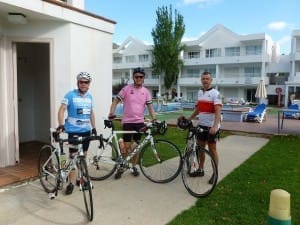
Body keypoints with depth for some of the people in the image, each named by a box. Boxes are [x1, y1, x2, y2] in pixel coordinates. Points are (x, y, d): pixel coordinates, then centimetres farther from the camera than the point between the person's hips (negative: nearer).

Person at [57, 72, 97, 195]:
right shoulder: (70, 95, -8)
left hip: (86, 131, 5)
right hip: (74, 131, -5)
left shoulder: (89, 96, 9)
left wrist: (94, 127, 14)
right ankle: (70, 183, 9)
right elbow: (62, 110, -13)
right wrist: (61, 125, -27)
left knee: (83, 156, 14)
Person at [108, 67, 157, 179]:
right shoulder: (127, 89, -4)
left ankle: (133, 167, 27)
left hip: (139, 122, 3)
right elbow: (116, 101, -2)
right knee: (127, 146, -2)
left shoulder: (146, 91, 4)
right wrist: (111, 113, -17)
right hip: (127, 121, -3)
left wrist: (154, 119, -10)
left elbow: (150, 106, 4)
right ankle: (121, 167, 17)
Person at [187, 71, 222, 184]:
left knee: (212, 150, 2)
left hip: (211, 126, -6)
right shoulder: (199, 92, 9)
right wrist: (188, 119, 16)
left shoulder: (215, 93, -12)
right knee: (200, 147, 14)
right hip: (201, 125, 7)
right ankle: (200, 169, 29)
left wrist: (215, 126, -34)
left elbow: (218, 112, -22)